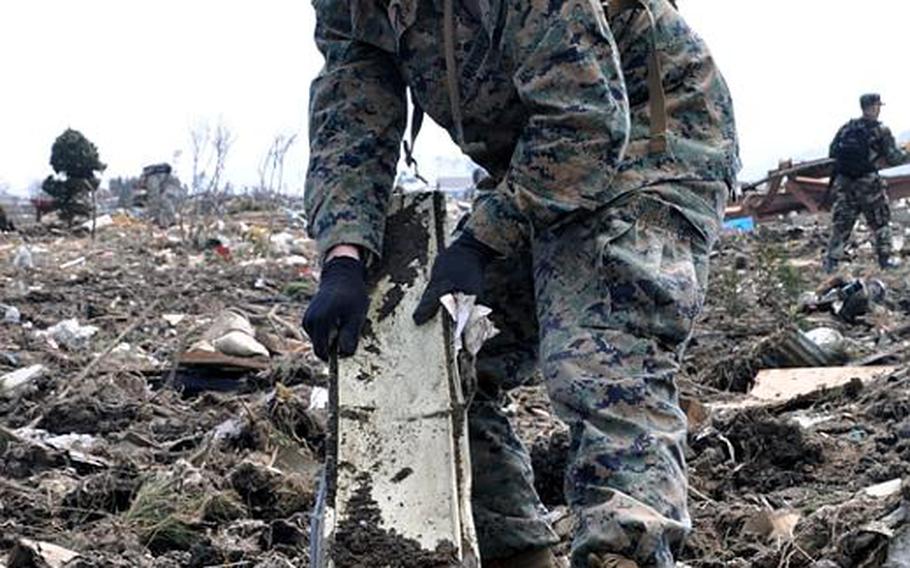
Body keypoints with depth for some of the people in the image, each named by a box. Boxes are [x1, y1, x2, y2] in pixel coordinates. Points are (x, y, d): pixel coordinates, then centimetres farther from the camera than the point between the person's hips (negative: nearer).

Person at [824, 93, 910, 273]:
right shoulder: (880, 130, -8)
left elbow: (832, 152, 8)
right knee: (880, 221, 14)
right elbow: (894, 157, -6)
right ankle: (885, 259, 18)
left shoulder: (846, 128, 5)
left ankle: (831, 261, 8)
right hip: (868, 183, -4)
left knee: (841, 224, 10)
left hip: (843, 183, 4)